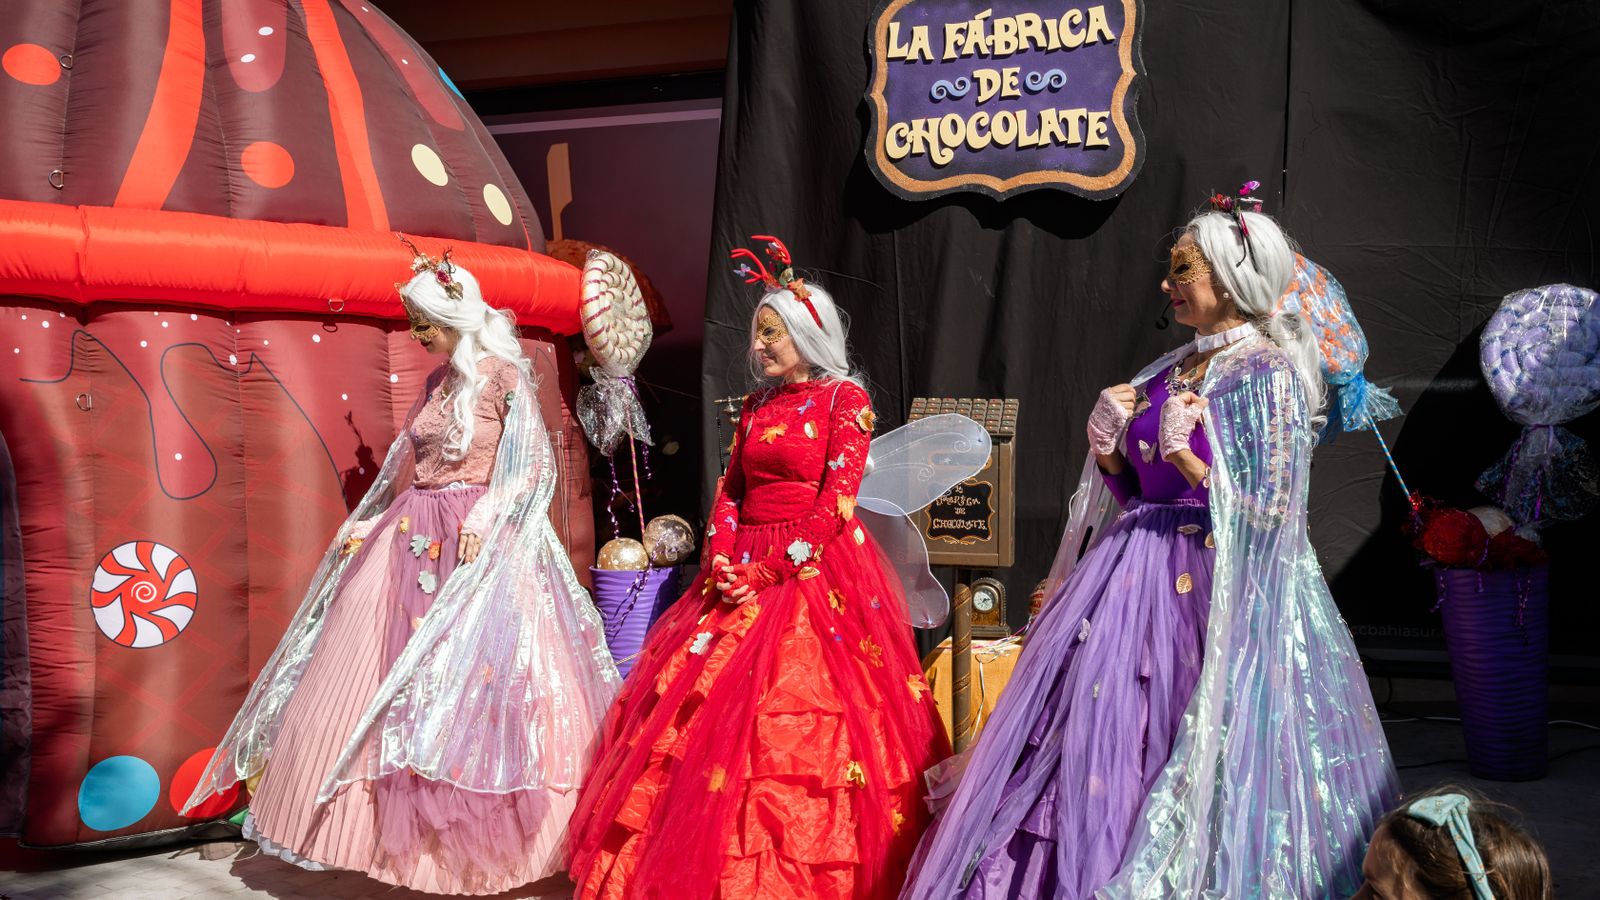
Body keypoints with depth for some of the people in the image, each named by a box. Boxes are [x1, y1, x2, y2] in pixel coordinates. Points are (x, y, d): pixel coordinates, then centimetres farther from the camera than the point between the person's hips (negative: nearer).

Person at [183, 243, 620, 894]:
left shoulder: (504, 376, -6)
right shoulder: (439, 380, 15)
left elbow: (529, 466, -11)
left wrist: (481, 522, -21)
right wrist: (365, 525, 15)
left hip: (479, 542, -7)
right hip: (411, 537, 8)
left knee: (470, 681, -7)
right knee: (376, 672, 5)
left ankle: (484, 836, 7)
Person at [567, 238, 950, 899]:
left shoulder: (845, 398, -4)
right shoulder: (757, 406, 16)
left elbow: (835, 504, -12)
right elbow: (729, 491, 13)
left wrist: (767, 573, -15)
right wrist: (721, 563, -5)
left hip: (814, 573, -6)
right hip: (741, 573, 6)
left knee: (793, 723, -8)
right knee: (705, 707, 3)